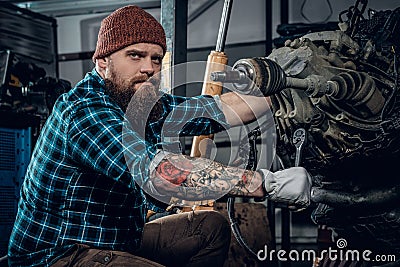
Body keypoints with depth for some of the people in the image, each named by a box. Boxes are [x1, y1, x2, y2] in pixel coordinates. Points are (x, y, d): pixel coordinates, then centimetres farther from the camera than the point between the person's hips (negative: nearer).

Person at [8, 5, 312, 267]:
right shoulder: (84, 109, -24)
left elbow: (223, 107, 7)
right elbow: (157, 171, -36)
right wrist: (270, 183, -37)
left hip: (119, 239, 9)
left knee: (211, 227, 10)